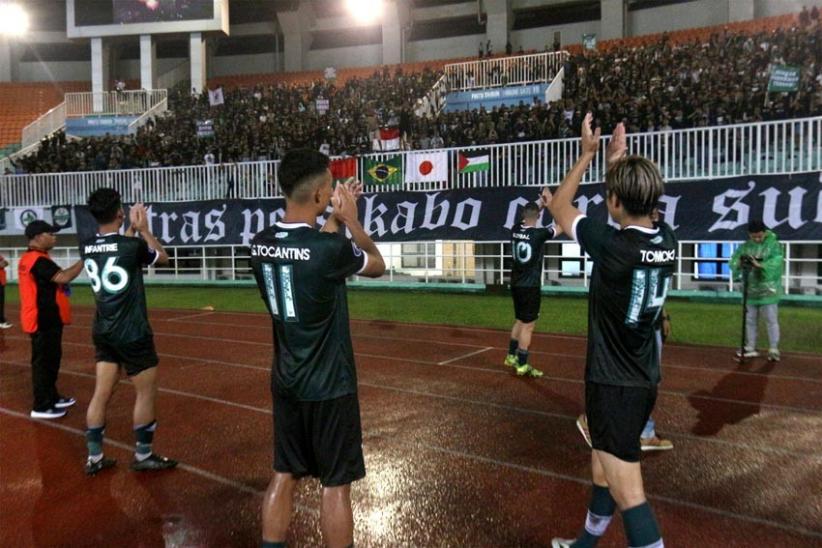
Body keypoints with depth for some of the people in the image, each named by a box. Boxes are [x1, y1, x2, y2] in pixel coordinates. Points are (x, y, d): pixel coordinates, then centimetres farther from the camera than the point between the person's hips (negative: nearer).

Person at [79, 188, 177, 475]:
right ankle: (143, 456, 17)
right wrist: (144, 229, 8)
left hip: (103, 332, 7)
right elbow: (163, 257, 4)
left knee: (102, 393, 12)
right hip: (132, 333, -6)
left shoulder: (86, 246, 0)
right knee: (146, 392, 7)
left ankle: (94, 458, 21)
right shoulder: (132, 245, -16)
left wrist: (132, 230, 16)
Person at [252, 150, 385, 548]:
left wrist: (334, 219, 14)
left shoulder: (261, 244, -2)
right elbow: (378, 266, -2)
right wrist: (350, 220, 6)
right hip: (328, 386, -6)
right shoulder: (330, 248, -22)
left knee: (284, 476, 17)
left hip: (285, 382, 7)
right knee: (335, 485, 8)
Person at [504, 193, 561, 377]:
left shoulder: (515, 230, 2)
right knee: (528, 325, -1)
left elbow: (527, 219, 25)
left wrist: (540, 205, 20)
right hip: (530, 286, -7)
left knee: (519, 321, 22)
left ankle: (511, 356, 30)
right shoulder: (539, 234, -17)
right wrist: (551, 203, -1)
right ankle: (522, 365, 4)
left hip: (516, 285, 7)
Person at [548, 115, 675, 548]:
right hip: (644, 379, 9)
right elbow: (638, 208, 21)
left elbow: (559, 206, -6)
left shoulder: (611, 245, -23)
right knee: (603, 466, 25)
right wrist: (619, 161, 21)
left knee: (627, 492, -3)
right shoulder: (666, 240, -3)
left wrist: (588, 154, 2)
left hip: (614, 383, -9)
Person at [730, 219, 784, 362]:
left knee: (771, 319, -1)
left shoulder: (774, 244, -6)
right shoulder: (745, 246, 5)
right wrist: (740, 263, -26)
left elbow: (776, 262, -20)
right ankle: (750, 348, 23)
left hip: (768, 289, -4)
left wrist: (759, 265, -35)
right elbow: (733, 260, -3)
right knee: (750, 320, 12)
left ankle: (774, 350, 7)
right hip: (751, 289, 4)